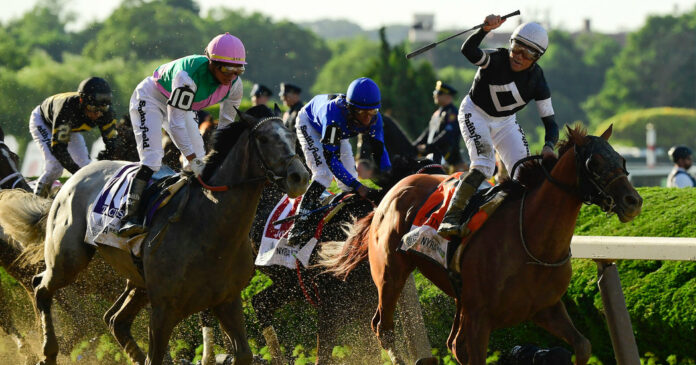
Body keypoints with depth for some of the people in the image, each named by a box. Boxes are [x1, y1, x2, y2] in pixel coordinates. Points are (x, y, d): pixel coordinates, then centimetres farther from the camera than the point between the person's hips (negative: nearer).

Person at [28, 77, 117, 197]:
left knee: (85, 165, -8)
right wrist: (78, 172, -47)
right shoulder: (67, 107, -46)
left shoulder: (105, 112, -30)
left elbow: (111, 141, -16)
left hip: (69, 127, 6)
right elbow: (58, 147, -43)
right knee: (55, 165, -23)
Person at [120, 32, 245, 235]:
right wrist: (193, 160, -40)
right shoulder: (188, 76, -41)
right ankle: (130, 217, -23)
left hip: (183, 104, 8)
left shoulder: (234, 84, -20)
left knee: (199, 158, -1)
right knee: (152, 158, -21)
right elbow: (175, 122, -38)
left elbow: (226, 125, -6)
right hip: (150, 99, -7)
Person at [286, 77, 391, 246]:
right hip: (310, 123, -6)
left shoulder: (374, 118, -31)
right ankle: (300, 225, -24)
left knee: (350, 174, -2)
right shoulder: (334, 115, -47)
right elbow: (331, 158, -45)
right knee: (324, 173, -24)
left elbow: (380, 149, -19)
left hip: (339, 132, 6)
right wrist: (358, 186, -50)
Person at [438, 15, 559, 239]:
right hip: (475, 114, -5)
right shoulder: (496, 60, -25)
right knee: (484, 165, -26)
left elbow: (549, 120, -16)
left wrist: (549, 146, -36)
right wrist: (485, 30, -64)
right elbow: (468, 51, -46)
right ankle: (451, 217, -27)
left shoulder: (537, 81, -15)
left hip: (505, 122, 5)